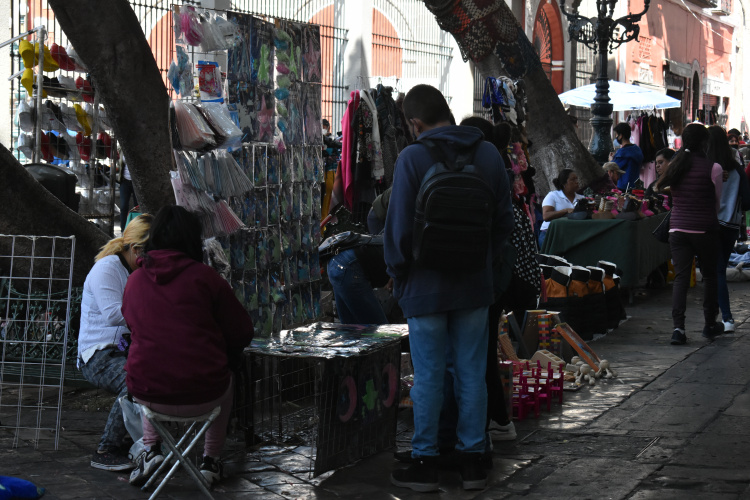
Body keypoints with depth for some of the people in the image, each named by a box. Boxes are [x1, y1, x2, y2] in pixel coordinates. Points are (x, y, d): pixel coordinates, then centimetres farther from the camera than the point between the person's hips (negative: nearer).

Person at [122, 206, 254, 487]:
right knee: (225, 386, 34)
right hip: (202, 395, -2)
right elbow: (242, 332, -2)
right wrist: (223, 361, 18)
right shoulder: (203, 276, -9)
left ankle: (151, 449, 26)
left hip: (147, 395, 3)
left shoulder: (135, 280, 2)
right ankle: (211, 461, 37)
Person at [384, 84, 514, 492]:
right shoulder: (488, 154, 2)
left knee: (428, 377, 4)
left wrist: (397, 275, 2)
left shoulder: (413, 158, -13)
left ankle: (425, 462, 13)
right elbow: (505, 221, 8)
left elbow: (399, 228, -13)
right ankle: (472, 460, 17)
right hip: (474, 287, 4)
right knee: (471, 374, 10)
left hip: (425, 287, -4)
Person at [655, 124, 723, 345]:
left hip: (678, 229, 3)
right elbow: (719, 202, 2)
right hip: (705, 230, -3)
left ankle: (678, 327, -14)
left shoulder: (675, 166, 4)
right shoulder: (712, 168, -9)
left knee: (680, 277, 0)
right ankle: (709, 325, 25)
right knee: (709, 275, 15)